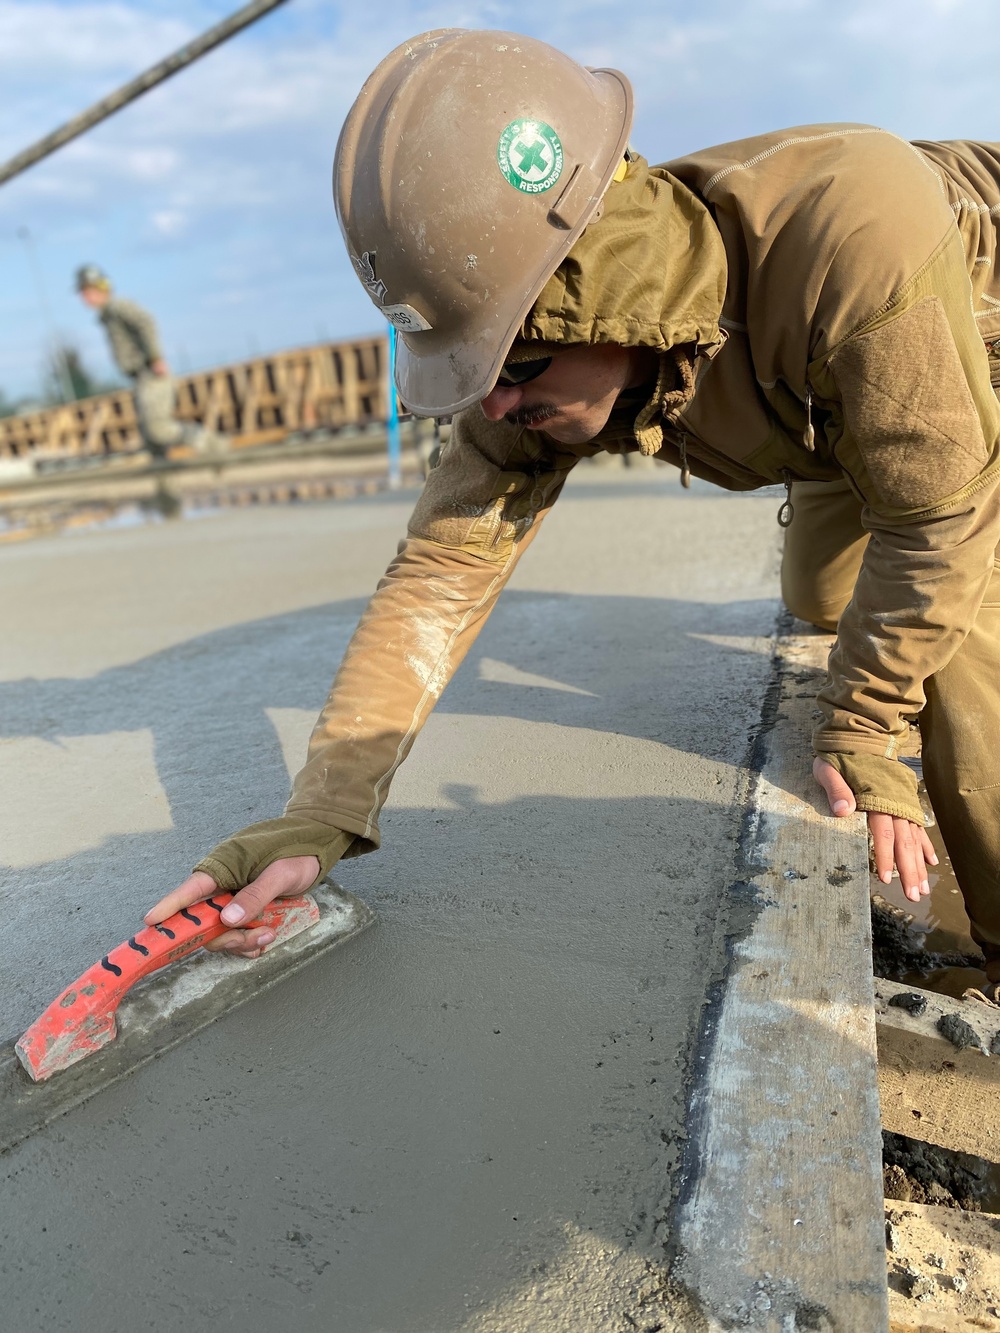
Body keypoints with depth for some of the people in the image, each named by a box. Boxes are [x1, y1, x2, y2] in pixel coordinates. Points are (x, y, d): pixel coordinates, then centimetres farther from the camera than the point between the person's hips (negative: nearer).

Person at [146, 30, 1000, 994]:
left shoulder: (850, 228, -46)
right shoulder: (535, 367, -29)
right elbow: (440, 574, -28)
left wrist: (861, 735, -26)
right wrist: (318, 817, -34)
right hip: (827, 406, 5)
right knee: (820, 599, 20)